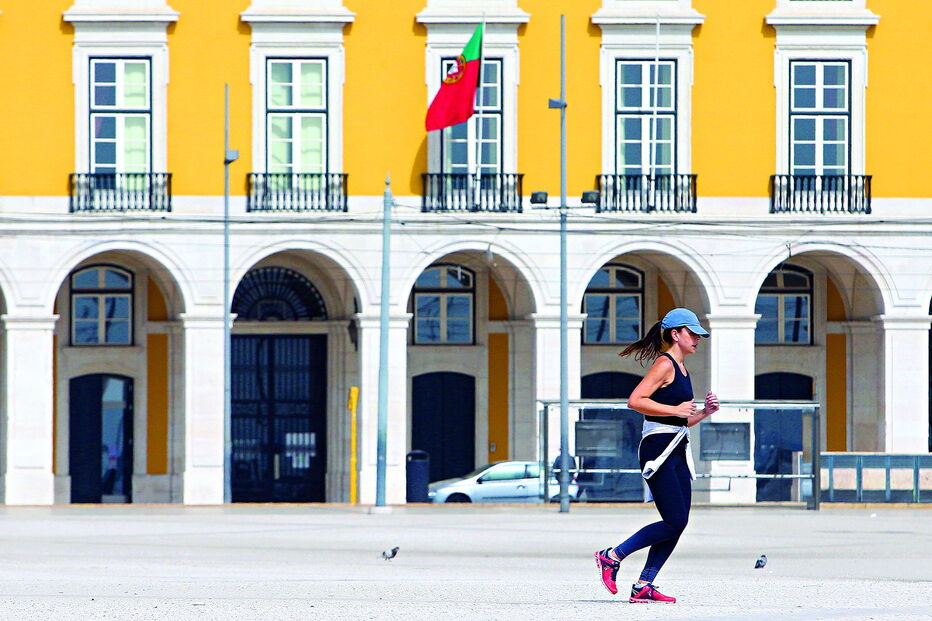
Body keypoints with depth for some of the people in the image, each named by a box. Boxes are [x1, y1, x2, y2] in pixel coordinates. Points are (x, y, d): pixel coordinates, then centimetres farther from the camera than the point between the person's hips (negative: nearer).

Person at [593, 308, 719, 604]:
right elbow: (635, 400, -19)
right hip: (658, 449, -10)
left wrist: (704, 412, 10)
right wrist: (675, 409, -19)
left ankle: (643, 585, 5)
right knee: (675, 522, -13)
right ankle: (611, 557, -1)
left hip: (677, 451, 10)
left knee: (678, 523, 2)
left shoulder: (680, 369, 20)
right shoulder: (664, 364, -9)